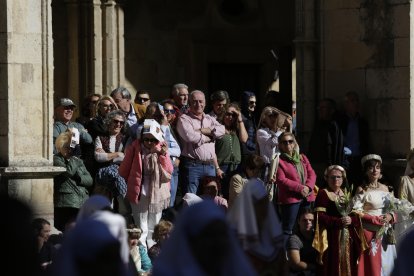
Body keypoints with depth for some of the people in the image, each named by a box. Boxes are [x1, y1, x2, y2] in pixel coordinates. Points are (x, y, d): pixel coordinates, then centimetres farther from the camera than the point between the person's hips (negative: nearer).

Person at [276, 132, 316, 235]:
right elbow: (281, 180, -12)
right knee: (288, 228, -7)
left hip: (307, 198, 6)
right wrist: (300, 188, -16)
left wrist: (308, 187, -11)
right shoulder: (279, 161, -3)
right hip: (290, 199, -6)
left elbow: (312, 174, 10)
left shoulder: (303, 158, 16)